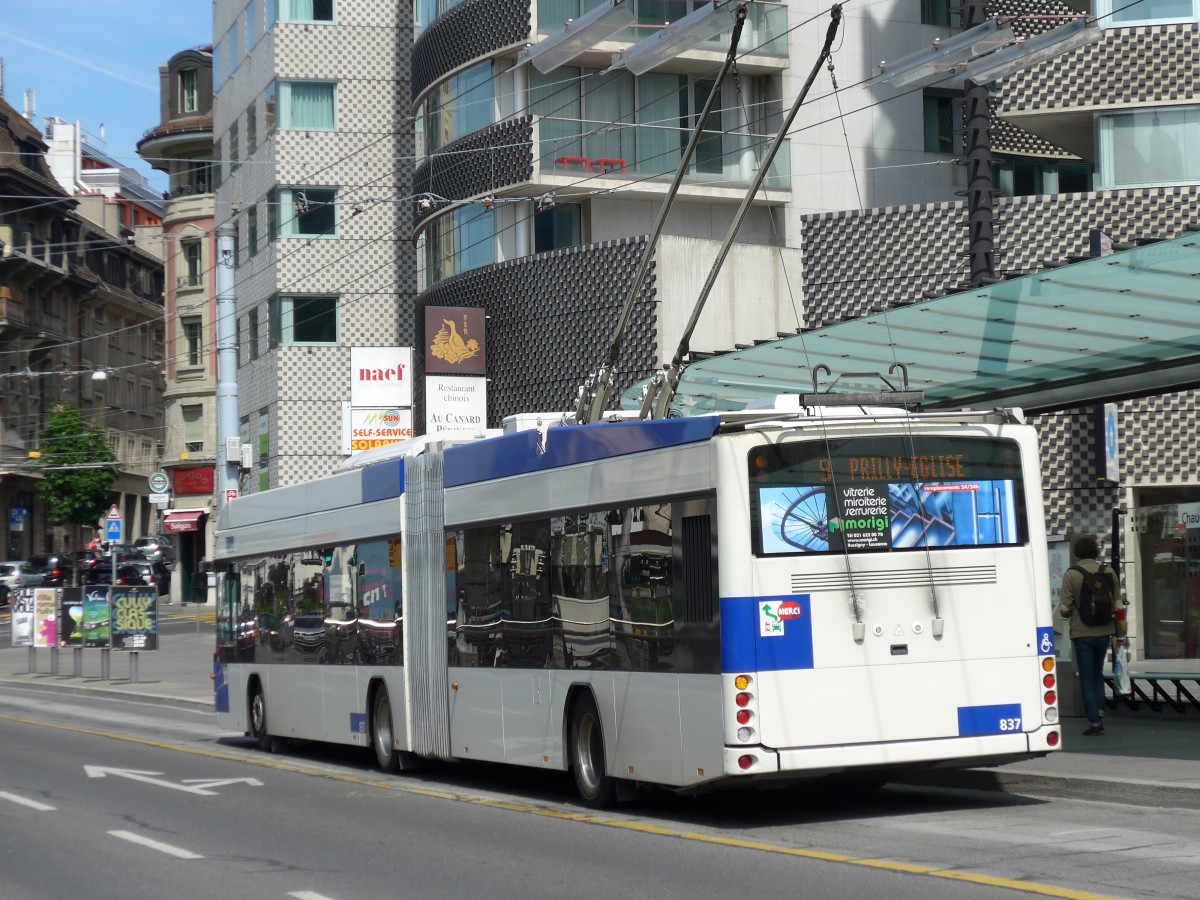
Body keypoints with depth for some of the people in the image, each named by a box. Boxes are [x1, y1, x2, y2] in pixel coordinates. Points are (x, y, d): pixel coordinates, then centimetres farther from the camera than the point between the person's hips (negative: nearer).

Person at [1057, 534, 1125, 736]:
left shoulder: (1071, 575, -10)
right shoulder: (1109, 572, 0)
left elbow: (1064, 609, -10)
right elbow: (1118, 605, 3)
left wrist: (1068, 613, 13)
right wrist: (1121, 633, 12)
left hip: (1082, 633, -3)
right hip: (1104, 631, 3)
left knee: (1087, 677, 3)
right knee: (1098, 674, 19)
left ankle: (1094, 722, -1)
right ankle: (1097, 717, 16)